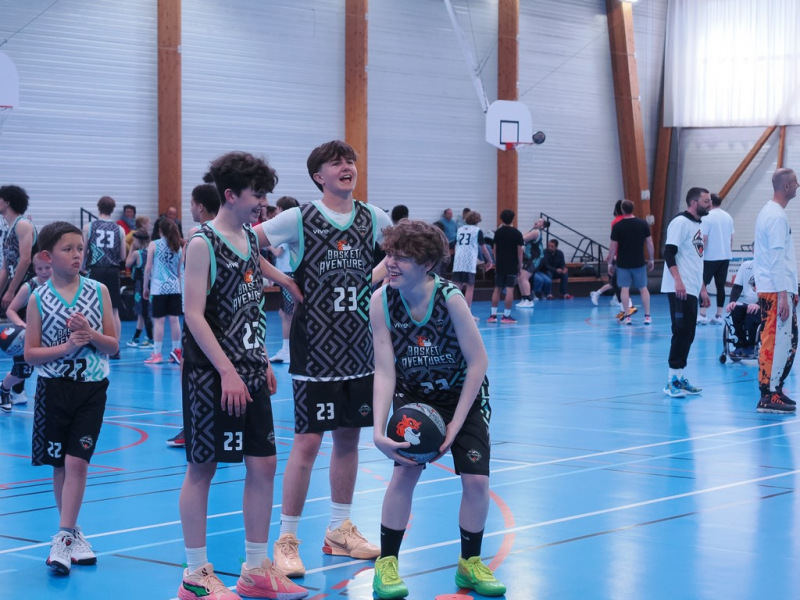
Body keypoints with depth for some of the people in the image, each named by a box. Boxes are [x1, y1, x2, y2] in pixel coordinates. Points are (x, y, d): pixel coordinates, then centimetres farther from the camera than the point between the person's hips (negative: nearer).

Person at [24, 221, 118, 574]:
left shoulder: (98, 292, 1)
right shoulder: (39, 299, -2)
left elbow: (113, 346, 3)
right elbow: (30, 354, -2)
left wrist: (91, 335, -16)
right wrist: (65, 347, -16)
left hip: (91, 388, 0)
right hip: (54, 388, 0)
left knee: (77, 462, -8)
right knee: (60, 465, 7)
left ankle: (64, 538, -5)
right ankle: (72, 533, 22)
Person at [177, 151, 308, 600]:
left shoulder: (251, 238, 11)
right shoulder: (203, 243, -12)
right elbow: (194, 315, -17)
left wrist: (262, 363, 14)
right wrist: (228, 372, -19)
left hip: (249, 373, 8)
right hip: (211, 374, -7)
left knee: (263, 465, 7)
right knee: (203, 467, 1)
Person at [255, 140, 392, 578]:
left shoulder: (372, 218, 5)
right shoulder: (299, 219, -8)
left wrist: (379, 275, 7)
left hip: (358, 350, 5)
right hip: (314, 349, -5)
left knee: (348, 436, 12)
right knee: (308, 440, -6)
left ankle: (340, 530, 25)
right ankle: (286, 540, 3)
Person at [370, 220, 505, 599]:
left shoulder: (449, 297, -29)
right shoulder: (382, 301, -23)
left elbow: (478, 362, -22)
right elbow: (384, 371, -22)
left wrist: (455, 423, -21)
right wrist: (379, 431, -33)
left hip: (463, 396, -1)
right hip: (413, 395, 1)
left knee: (476, 479, -7)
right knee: (406, 469, -16)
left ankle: (469, 565, 16)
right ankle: (386, 565, 0)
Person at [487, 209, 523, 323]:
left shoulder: (498, 232, 4)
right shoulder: (517, 233, -6)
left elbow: (495, 249, 9)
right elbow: (519, 252, -6)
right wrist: (520, 266, 2)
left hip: (500, 265, 3)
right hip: (512, 266, -3)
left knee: (497, 289, 9)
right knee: (510, 290, -3)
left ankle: (493, 314, 8)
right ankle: (506, 315, -5)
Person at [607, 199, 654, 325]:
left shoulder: (617, 226, -8)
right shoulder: (643, 224, -3)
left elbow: (613, 247, -6)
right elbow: (650, 243, 0)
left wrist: (610, 263, 4)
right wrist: (651, 260, 11)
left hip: (623, 263, -2)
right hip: (639, 263, 2)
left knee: (624, 289, 4)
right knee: (643, 288, 10)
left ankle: (627, 316, 3)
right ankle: (647, 316, 9)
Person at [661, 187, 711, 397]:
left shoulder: (698, 225, 19)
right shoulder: (680, 222, -8)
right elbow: (669, 253, -16)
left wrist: (702, 289, 23)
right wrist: (678, 280, -26)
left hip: (692, 290, 9)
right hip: (679, 290, -9)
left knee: (687, 334, 9)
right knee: (681, 332, -10)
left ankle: (679, 377, 15)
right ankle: (672, 381, -7)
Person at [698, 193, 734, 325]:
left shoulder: (707, 217, -10)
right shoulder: (728, 217, 9)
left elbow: (703, 238, -13)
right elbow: (731, 239, 14)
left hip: (710, 256, -6)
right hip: (725, 256, 6)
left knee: (703, 284, 0)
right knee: (720, 285, 8)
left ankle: (702, 315, -8)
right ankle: (719, 316, 8)